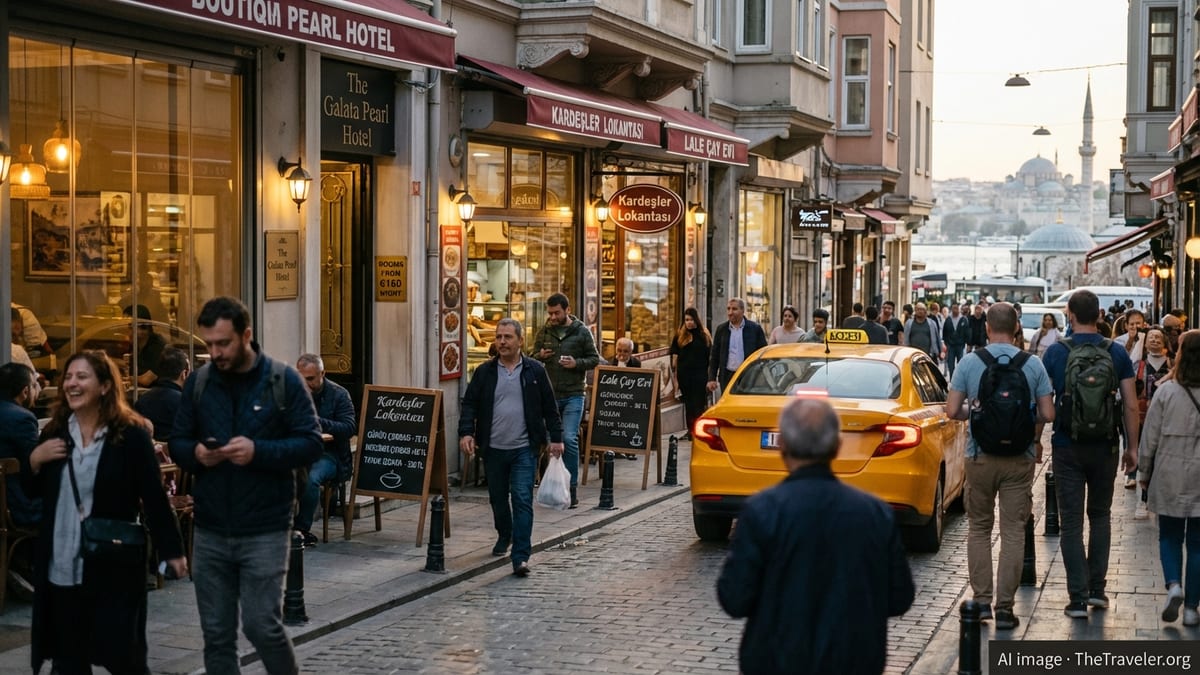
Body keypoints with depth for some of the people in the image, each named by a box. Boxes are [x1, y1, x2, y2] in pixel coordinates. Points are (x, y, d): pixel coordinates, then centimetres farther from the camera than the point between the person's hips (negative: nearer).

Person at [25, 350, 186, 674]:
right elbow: (33, 491, 14)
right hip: (61, 568, 5)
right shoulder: (55, 432, 7)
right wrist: (34, 460, -5)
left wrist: (171, 549, -10)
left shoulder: (131, 434, -9)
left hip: (115, 566, -5)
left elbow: (154, 496, -8)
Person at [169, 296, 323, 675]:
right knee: (216, 634, 9)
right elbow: (177, 443, 11)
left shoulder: (284, 380, -5)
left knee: (262, 626, -2)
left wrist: (259, 451, -22)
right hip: (210, 530, 4)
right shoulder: (198, 382, 5)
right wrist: (195, 453, -13)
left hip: (264, 530, -4)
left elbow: (311, 444, -7)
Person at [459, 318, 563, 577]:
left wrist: (556, 438, 0)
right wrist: (466, 432, -10)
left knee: (522, 500, -11)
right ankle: (504, 536, 43)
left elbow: (550, 407, 5)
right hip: (493, 449, 3)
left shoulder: (535, 371, 2)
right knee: (498, 498, 16)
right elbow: (470, 404, 4)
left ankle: (521, 557, -12)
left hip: (524, 449, -3)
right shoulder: (484, 372, 5)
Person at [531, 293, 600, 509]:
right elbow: (533, 357, 16)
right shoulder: (544, 332, 8)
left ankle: (572, 486, -5)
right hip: (550, 394, 4)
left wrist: (577, 363, -17)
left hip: (573, 395, -4)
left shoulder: (582, 332, -1)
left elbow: (594, 359, 2)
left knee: (569, 439, -14)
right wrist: (540, 356, -7)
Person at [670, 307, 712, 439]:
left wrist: (710, 376, 1)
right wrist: (675, 374, 1)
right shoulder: (680, 335, 6)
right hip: (684, 374, 2)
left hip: (700, 374, -2)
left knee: (699, 403, -6)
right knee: (688, 403, 8)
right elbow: (674, 355, 7)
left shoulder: (704, 335, 5)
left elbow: (710, 356, 6)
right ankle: (690, 430, 15)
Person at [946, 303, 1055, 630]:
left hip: (980, 456, 0)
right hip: (1020, 458, 0)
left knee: (978, 528, 13)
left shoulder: (970, 362, -5)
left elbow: (953, 410, -5)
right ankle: (1004, 606, 4)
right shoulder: (1032, 364, -3)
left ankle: (981, 599, 11)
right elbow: (1047, 414, -3)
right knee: (1013, 531, 4)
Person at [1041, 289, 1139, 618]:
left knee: (1072, 522, 4)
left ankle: (1078, 598, 1)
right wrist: (1132, 447, 8)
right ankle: (1097, 588, 17)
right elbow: (1131, 406, -2)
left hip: (1067, 447, -2)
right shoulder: (1117, 353, -2)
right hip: (1105, 447, 2)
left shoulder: (1056, 352, -6)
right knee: (1100, 515, 19)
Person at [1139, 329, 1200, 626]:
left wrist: (1144, 472, 7)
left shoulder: (1167, 391, -9)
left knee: (1169, 536, 15)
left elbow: (1151, 436, -5)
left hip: (1170, 478, -1)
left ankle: (1173, 585, -8)